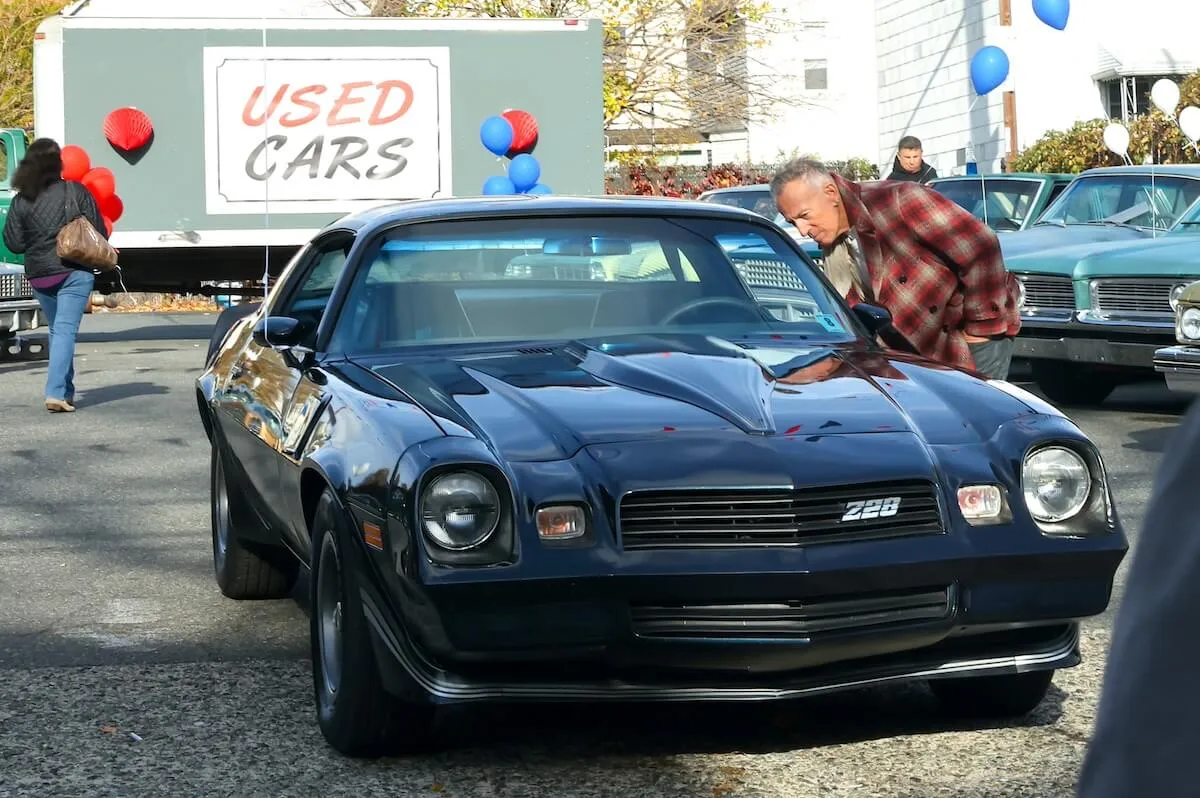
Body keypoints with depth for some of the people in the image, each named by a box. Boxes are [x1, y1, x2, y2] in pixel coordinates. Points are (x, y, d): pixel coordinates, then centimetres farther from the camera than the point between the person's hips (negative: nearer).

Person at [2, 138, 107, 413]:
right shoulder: (76, 192, -5)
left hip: (39, 276, 3)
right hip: (74, 272, -3)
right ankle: (56, 392, -18)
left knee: (56, 330, 19)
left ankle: (66, 391, 21)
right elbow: (99, 233, -2)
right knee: (65, 330, -6)